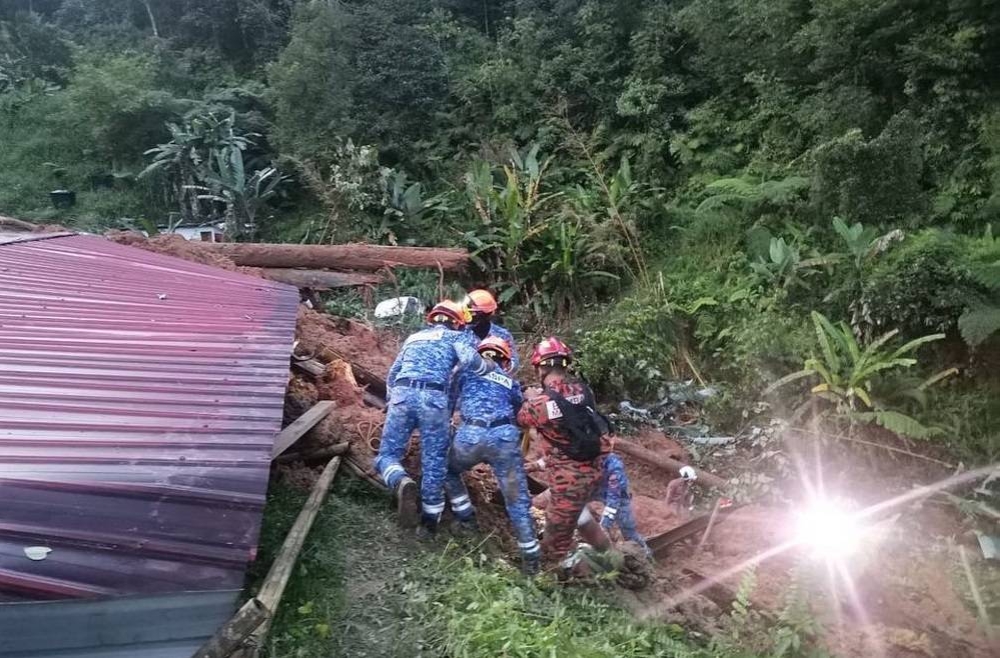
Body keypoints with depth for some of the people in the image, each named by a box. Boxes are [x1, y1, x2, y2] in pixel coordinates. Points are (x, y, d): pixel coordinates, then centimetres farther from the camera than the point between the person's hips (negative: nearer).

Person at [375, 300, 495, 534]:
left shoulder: (414, 337, 31)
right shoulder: (456, 337, 18)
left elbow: (393, 374, 31)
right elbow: (470, 360, -3)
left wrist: (391, 401, 39)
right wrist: (493, 368, 14)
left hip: (402, 395, 3)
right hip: (435, 399, -3)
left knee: (387, 454, 9)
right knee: (434, 463, 9)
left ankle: (402, 483, -22)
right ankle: (430, 520, 15)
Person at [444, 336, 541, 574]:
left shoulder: (469, 370, 20)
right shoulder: (511, 382, 25)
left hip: (470, 435, -1)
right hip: (504, 436, 1)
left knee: (448, 471, 31)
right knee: (517, 498, 8)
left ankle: (465, 517, 29)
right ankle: (531, 556, 11)